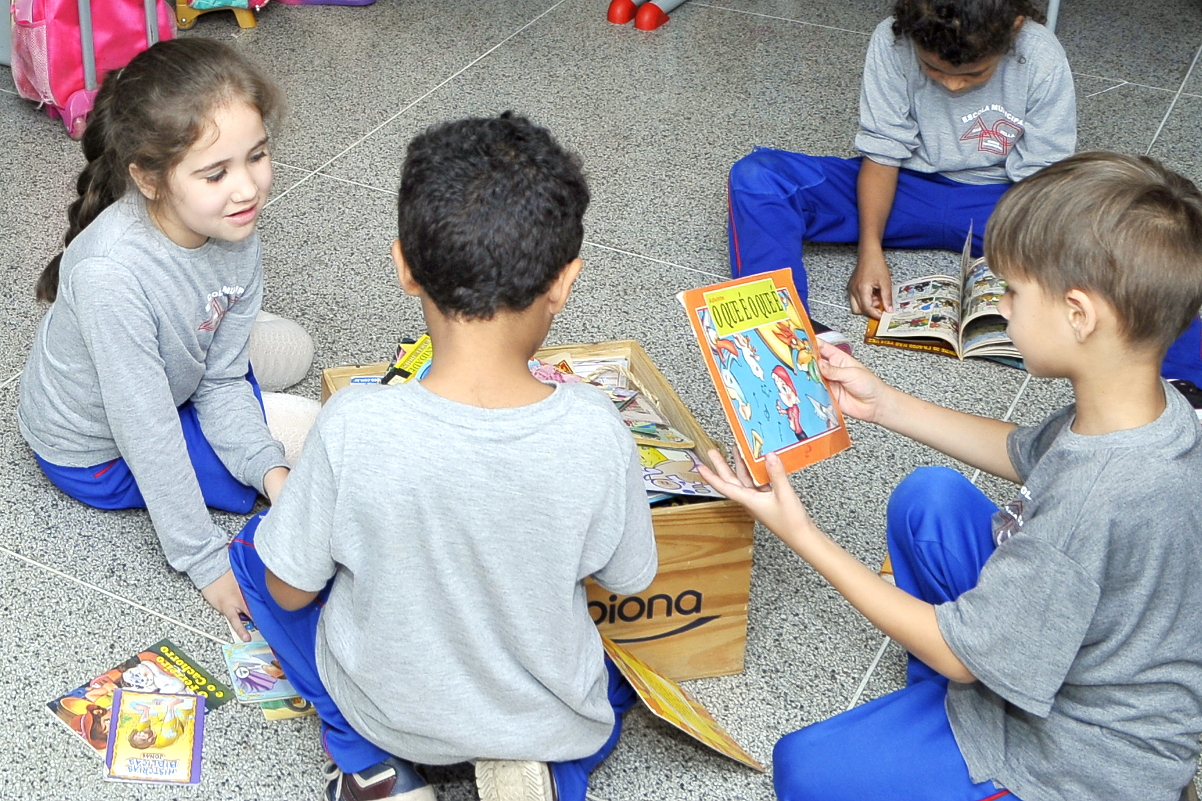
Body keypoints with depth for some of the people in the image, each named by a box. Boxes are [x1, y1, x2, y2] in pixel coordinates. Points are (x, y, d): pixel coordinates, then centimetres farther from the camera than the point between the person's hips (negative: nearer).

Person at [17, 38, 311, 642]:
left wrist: (270, 469, -24)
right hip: (95, 453, -6)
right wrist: (206, 561, -28)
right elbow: (148, 434, -34)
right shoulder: (111, 272, -40)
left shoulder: (238, 238, -20)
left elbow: (221, 381, -10)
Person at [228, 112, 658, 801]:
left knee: (255, 546, 22)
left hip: (384, 705, -1)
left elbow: (290, 591, -14)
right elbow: (628, 581, -8)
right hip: (554, 716, 2)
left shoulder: (353, 427, -30)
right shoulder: (595, 431, -27)